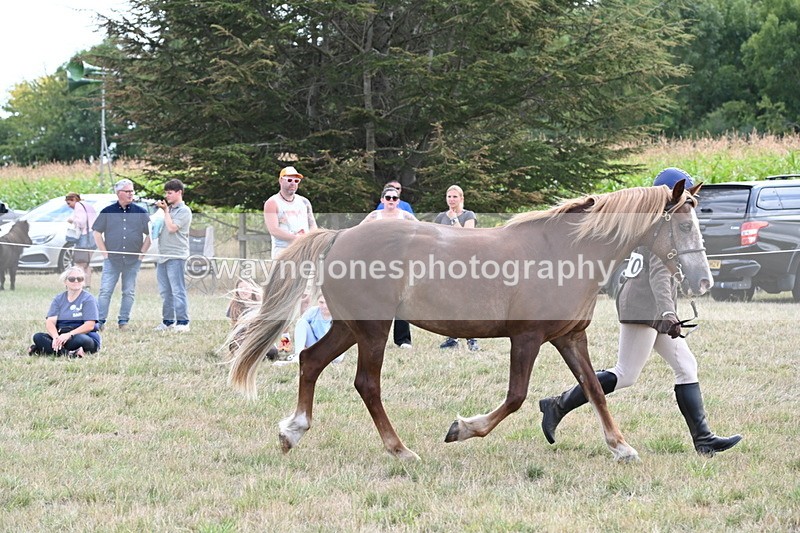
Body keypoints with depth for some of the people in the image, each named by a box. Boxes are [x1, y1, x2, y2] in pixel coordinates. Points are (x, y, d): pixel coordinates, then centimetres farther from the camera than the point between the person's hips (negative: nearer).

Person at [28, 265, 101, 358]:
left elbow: (90, 325, -12)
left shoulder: (88, 299, -1)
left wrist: (69, 335, -25)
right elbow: (50, 322, -1)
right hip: (61, 336, 4)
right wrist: (56, 337, -23)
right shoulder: (58, 299, 11)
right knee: (37, 337, -21)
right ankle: (67, 353, -38)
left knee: (80, 339, -39)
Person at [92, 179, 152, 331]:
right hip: (112, 260, -1)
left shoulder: (141, 212, 6)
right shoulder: (107, 212, 3)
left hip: (133, 260, 1)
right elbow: (97, 233, 7)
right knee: (105, 291, -6)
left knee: (129, 292, 4)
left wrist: (142, 253, 1)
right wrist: (105, 253, 0)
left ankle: (124, 321, 12)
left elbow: (150, 234, 10)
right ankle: (100, 321, -4)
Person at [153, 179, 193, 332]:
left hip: (176, 256, -8)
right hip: (162, 255, 8)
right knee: (165, 292, 10)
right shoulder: (168, 209, 19)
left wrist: (165, 211, -6)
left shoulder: (184, 211, -4)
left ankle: (182, 322, -11)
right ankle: (168, 322, 16)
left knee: (177, 291, -10)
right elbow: (158, 226, 23)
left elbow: (172, 227, -14)